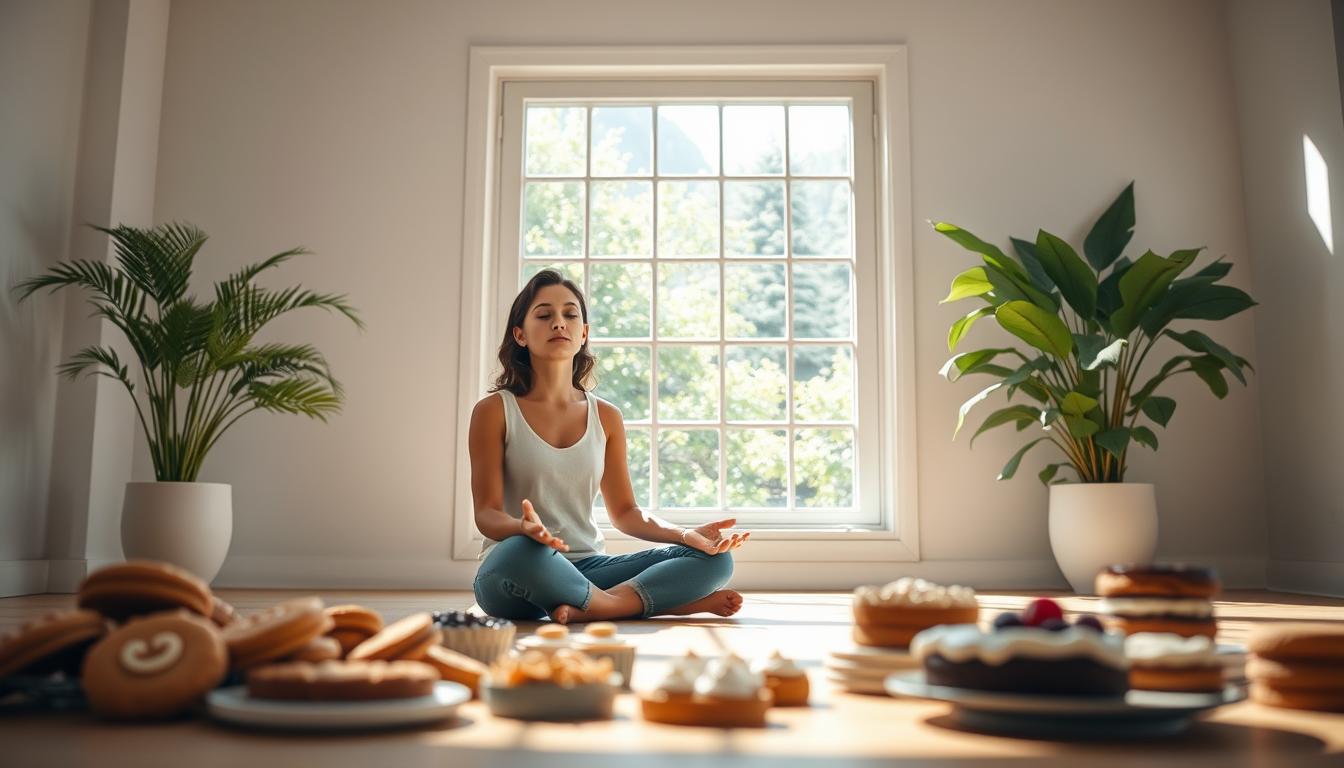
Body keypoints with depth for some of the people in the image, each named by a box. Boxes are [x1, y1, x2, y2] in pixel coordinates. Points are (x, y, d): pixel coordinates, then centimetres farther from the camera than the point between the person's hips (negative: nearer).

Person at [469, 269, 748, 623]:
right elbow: (487, 513, -7)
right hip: (511, 568, -4)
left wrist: (686, 533, -6)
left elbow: (624, 512, 12)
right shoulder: (494, 411, -2)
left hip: (588, 568, 4)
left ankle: (587, 609, -25)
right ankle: (665, 600, -20)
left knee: (714, 559, -13)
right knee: (522, 552, -41)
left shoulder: (606, 417, 10)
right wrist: (525, 528, -31)